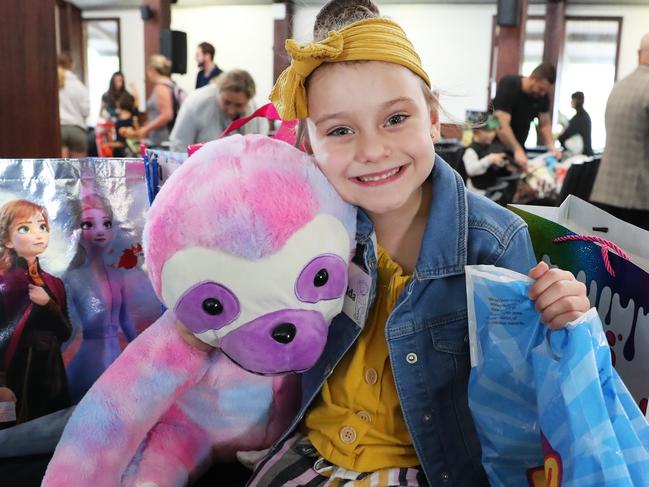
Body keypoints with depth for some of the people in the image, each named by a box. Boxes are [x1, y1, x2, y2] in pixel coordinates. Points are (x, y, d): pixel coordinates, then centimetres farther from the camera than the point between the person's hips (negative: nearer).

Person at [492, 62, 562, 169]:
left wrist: (551, 146, -17)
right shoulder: (508, 86, -23)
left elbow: (545, 124, 2)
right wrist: (517, 150, -42)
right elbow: (502, 125, -32)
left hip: (518, 147, 5)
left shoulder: (542, 95, -6)